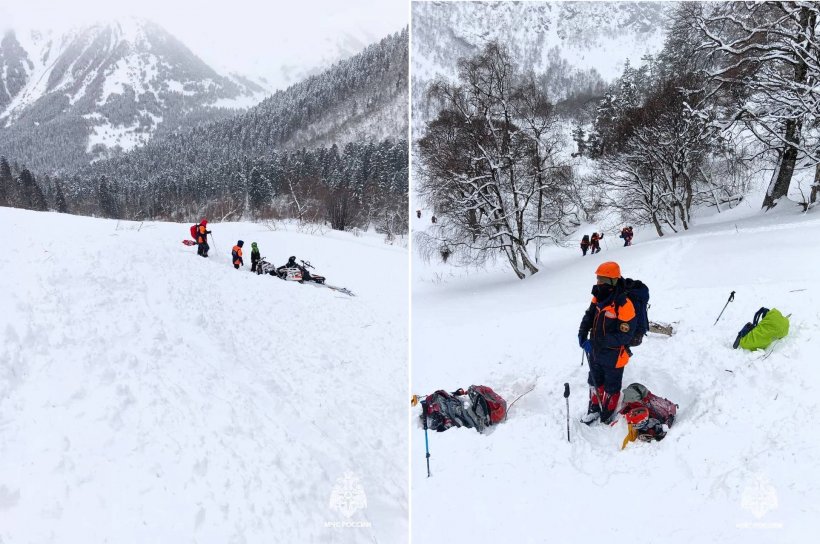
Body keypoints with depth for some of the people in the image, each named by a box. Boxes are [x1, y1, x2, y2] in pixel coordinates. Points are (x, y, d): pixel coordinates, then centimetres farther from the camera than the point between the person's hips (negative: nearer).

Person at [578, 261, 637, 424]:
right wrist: (582, 334, -8)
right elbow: (588, 316, 9)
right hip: (595, 352, 7)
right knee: (595, 382, 25)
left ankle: (607, 415, 36)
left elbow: (624, 336, -27)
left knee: (611, 387, 17)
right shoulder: (598, 298, -5)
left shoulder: (624, 305, -28)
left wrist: (598, 342, -29)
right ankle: (594, 408, 46)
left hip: (613, 356, -6)